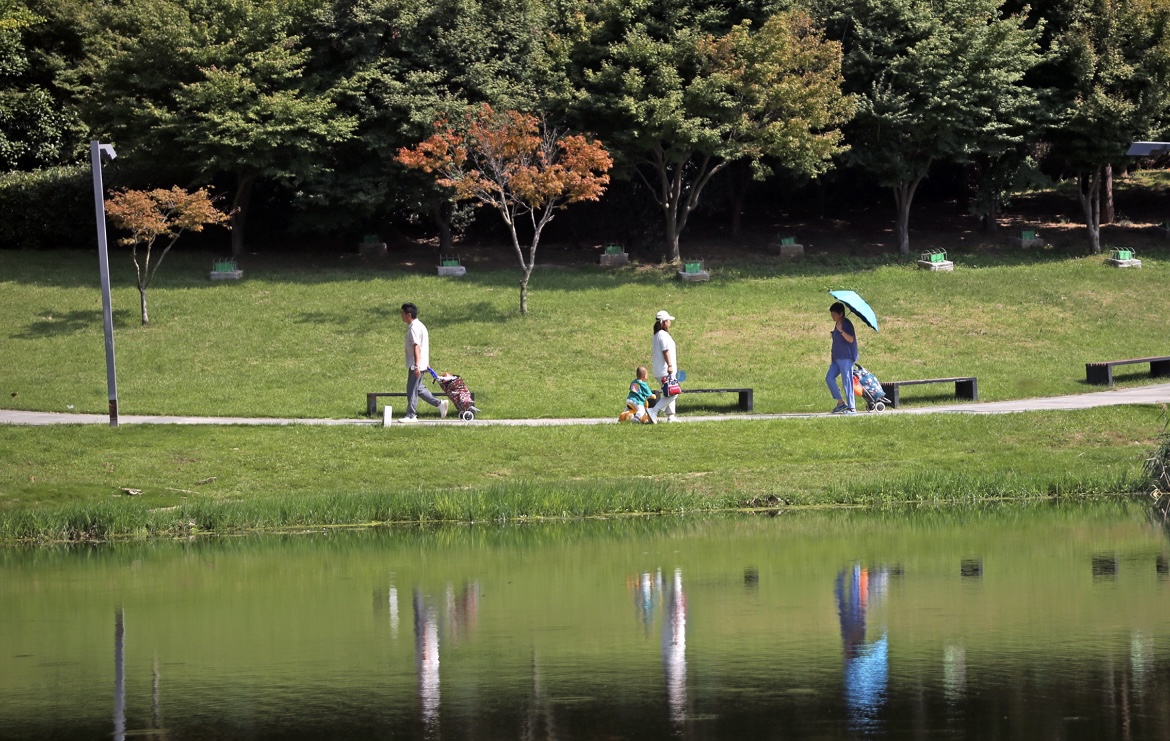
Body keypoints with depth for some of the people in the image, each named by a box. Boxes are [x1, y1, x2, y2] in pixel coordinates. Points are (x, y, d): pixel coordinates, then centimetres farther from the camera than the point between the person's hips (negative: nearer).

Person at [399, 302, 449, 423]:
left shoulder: (414, 328, -17)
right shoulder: (419, 325, 14)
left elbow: (417, 347, -24)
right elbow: (423, 346, 21)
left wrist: (417, 366, -29)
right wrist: (427, 363, 26)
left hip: (416, 365, -10)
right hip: (422, 363, 10)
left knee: (412, 390, -3)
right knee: (418, 388, 16)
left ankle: (411, 415, 3)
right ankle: (440, 404, 16)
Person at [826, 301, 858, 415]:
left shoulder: (846, 324, -12)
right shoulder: (837, 324, 16)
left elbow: (851, 339, -25)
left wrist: (841, 331, -39)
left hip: (846, 357, -10)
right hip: (837, 358, 10)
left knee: (847, 381, -8)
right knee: (829, 378, 5)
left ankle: (852, 407, -5)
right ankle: (841, 402, 9)